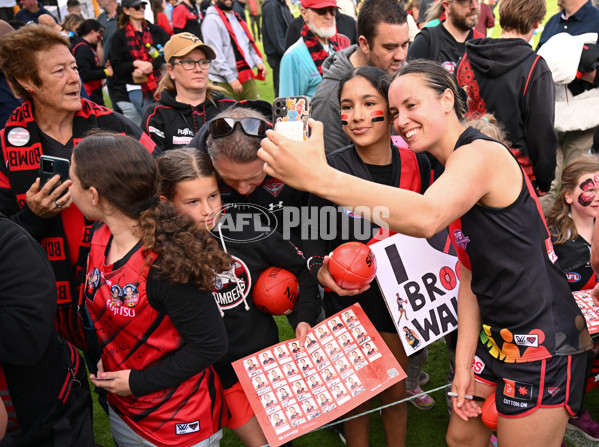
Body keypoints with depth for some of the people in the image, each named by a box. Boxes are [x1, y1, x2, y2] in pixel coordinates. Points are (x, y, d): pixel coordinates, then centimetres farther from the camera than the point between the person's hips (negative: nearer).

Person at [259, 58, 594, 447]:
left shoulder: (481, 153, -19)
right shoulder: (452, 173, 10)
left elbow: (426, 218, -42)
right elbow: (470, 276, 8)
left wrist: (320, 178, -50)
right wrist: (464, 363, 4)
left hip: (544, 342, -9)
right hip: (499, 337, 9)